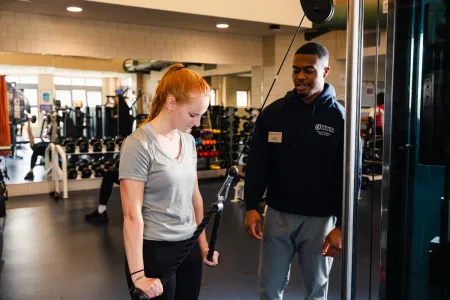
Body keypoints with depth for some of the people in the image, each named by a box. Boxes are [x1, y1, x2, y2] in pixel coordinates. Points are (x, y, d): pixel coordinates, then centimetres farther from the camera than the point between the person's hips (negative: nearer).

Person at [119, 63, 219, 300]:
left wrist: (203, 243, 16)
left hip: (189, 247, 6)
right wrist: (138, 274, -17)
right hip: (154, 250, -6)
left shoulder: (188, 141, 5)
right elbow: (132, 214, -17)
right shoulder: (139, 144, -15)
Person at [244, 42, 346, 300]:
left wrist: (342, 225, -10)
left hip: (319, 219, -2)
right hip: (277, 215, 2)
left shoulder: (339, 118, -7)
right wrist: (251, 207, -4)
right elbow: (257, 165, 3)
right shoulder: (273, 113, 0)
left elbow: (348, 176, -7)